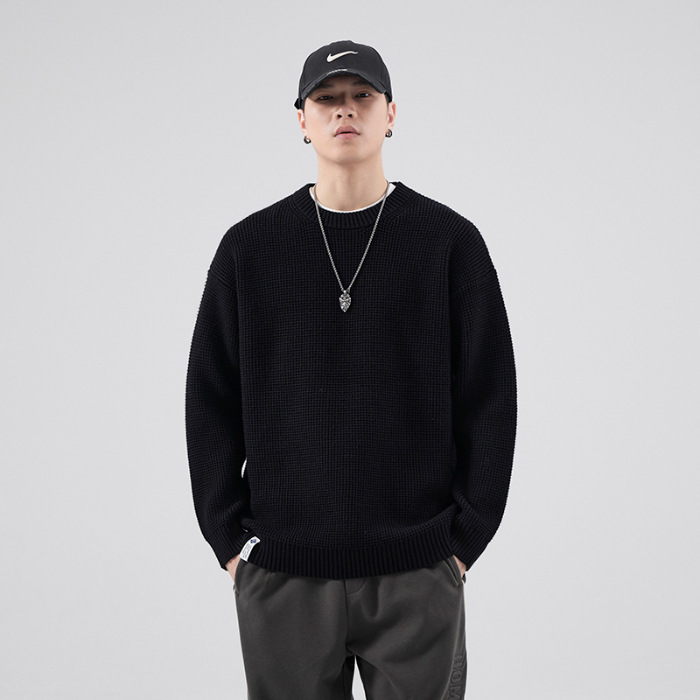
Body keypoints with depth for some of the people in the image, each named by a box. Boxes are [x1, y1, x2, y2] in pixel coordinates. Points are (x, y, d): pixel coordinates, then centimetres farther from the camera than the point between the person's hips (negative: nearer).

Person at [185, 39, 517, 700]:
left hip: (418, 573, -1)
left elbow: (488, 398, 2)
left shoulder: (451, 241, 2)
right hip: (281, 573, 1)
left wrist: (465, 538, -2)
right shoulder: (249, 247, 5)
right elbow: (211, 402, 6)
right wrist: (230, 539, 1)